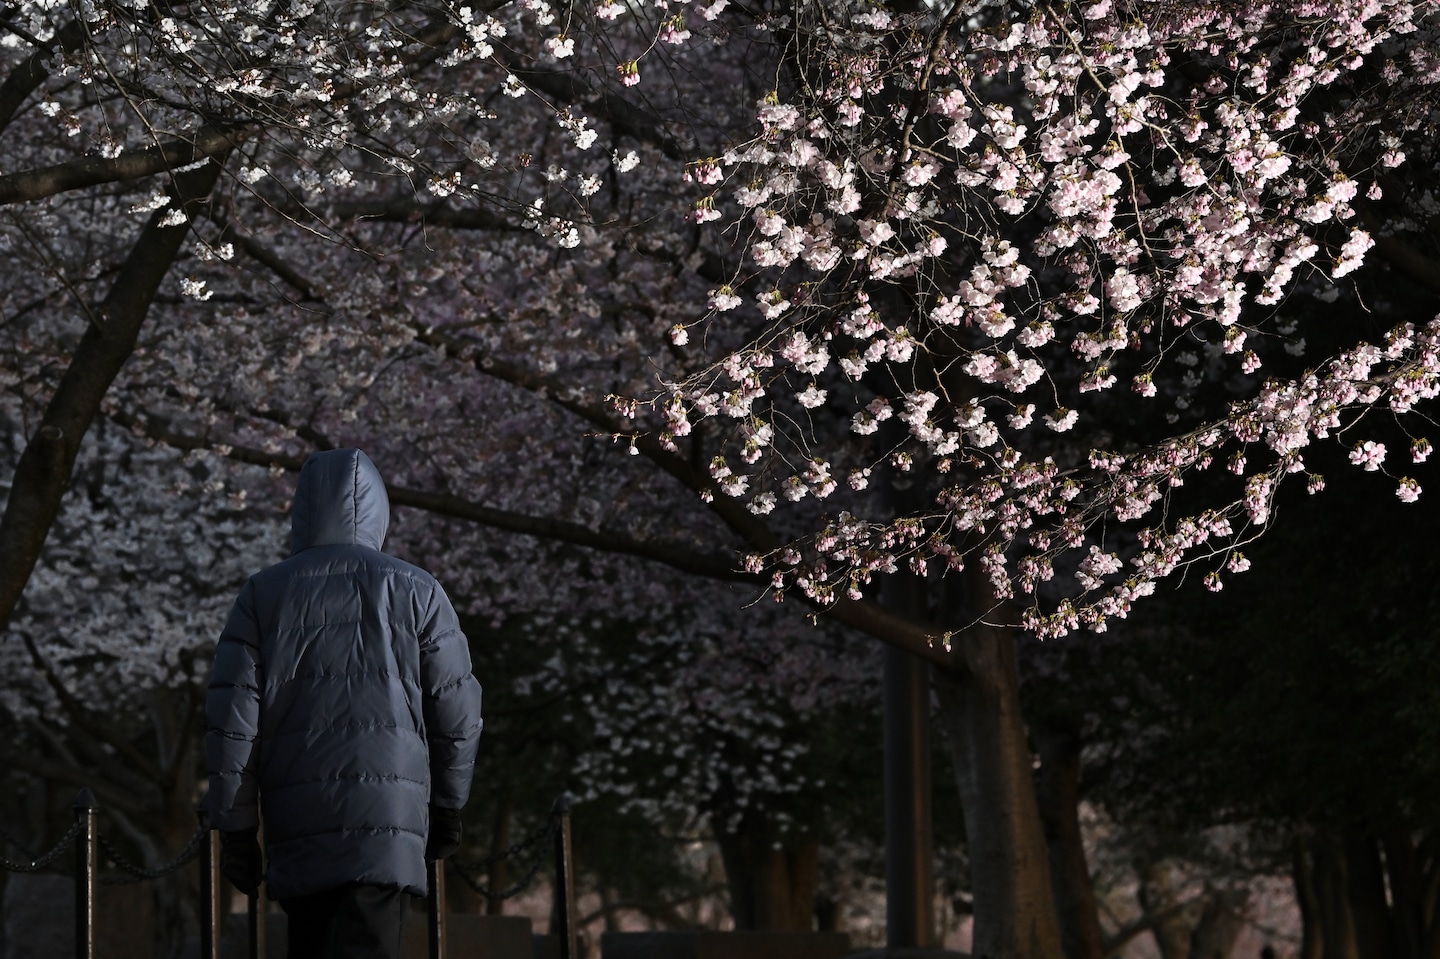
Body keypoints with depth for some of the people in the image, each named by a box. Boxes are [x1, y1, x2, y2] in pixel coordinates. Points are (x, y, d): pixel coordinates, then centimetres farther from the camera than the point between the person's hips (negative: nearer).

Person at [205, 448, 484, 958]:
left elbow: (231, 717, 3)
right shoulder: (414, 591, 5)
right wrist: (448, 806, 19)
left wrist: (235, 826, 8)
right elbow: (456, 711, 5)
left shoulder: (264, 594, 8)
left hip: (297, 818, 2)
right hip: (388, 811, -2)